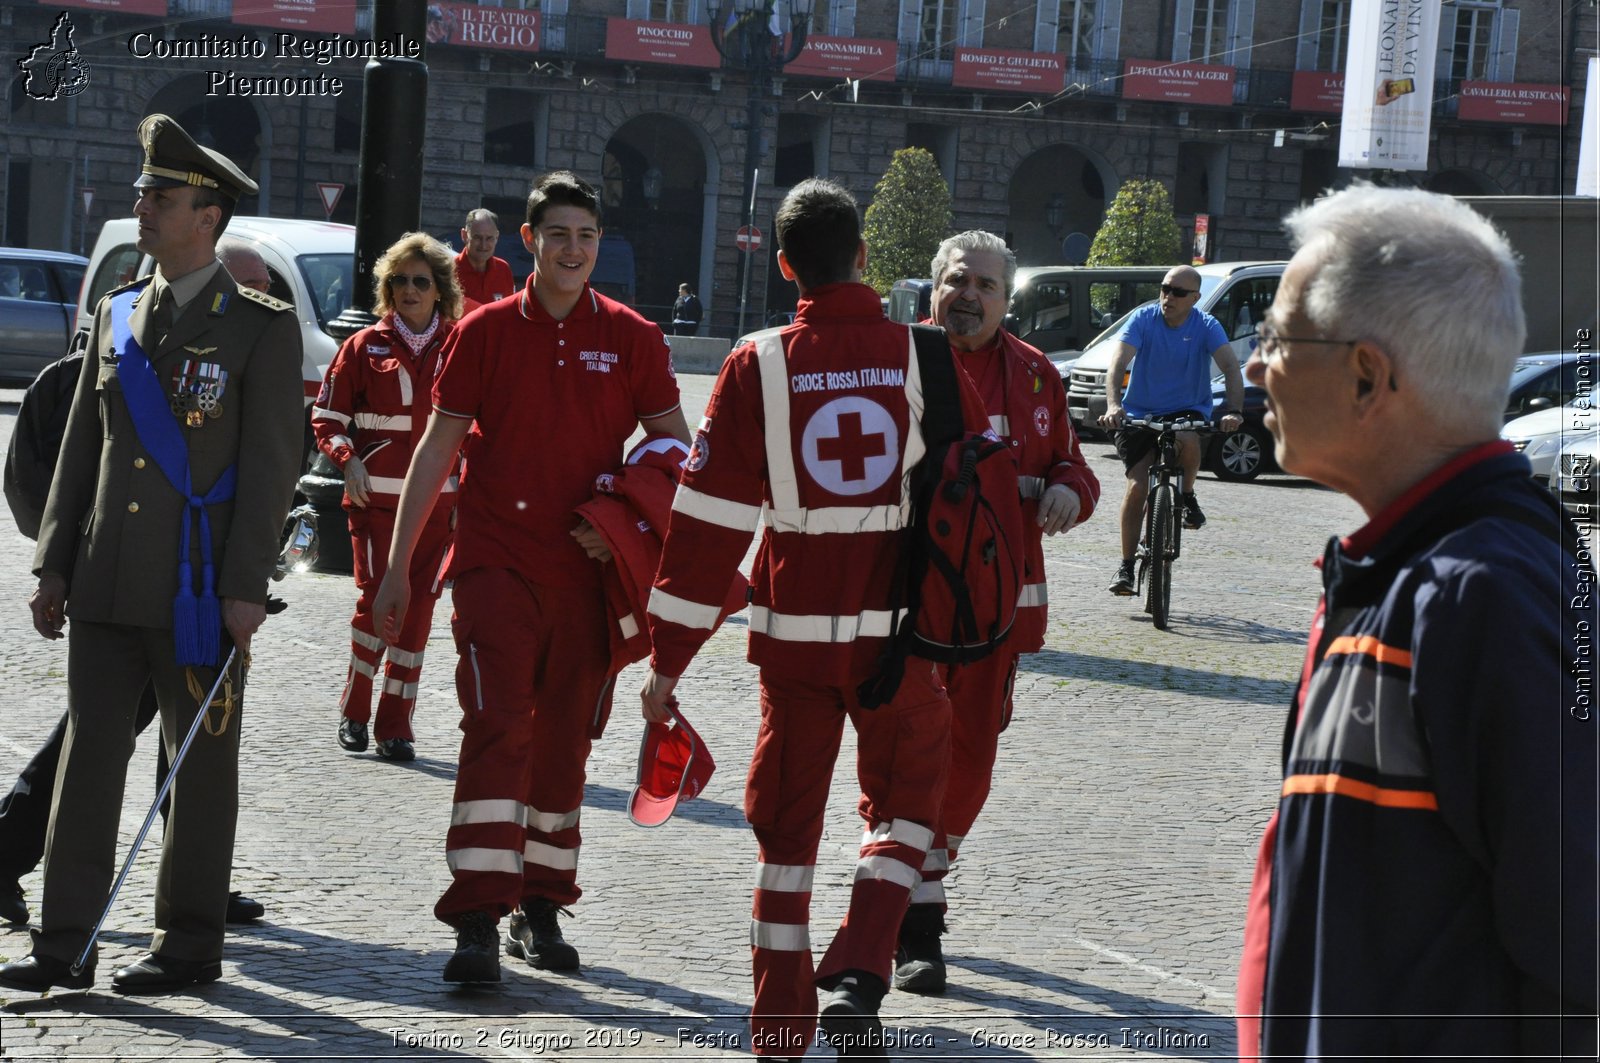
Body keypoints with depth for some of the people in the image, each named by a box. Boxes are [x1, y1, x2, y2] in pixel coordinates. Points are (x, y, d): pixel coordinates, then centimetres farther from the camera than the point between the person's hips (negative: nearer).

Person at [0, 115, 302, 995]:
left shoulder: (262, 328, -4)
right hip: (108, 585, 5)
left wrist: (246, 585, -14)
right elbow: (81, 448, 14)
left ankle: (190, 945, 14)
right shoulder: (116, 315, 12)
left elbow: (271, 461, -8)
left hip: (201, 585, -5)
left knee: (202, 765, 4)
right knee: (88, 755, 3)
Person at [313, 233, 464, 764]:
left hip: (437, 498, 1)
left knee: (418, 606, 1)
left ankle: (395, 725, 9)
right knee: (377, 596, -10)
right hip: (375, 496, -1)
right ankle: (353, 713, 9)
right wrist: (349, 460, -10)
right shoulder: (366, 346, 5)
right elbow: (327, 416, 8)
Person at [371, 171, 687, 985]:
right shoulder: (485, 331, 2)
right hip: (496, 562, -2)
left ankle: (539, 911, 22)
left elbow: (676, 447, 12)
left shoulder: (632, 338, 5)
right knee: (496, 730, -12)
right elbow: (437, 449, 4)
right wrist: (397, 566, 2)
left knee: (564, 742, 9)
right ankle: (478, 923, -14)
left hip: (587, 573, 2)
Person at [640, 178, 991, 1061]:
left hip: (795, 625, 0)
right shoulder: (921, 358, -3)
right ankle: (859, 973, -3)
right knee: (907, 792, 17)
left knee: (787, 814, 12)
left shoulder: (757, 367, -5)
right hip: (898, 626, 0)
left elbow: (709, 516, -5)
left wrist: (668, 656, 0)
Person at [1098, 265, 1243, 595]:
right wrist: (1113, 405, -42)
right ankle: (1126, 565, 2)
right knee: (1138, 486, -12)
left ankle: (1187, 497, -3)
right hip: (1140, 414, 0)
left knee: (1188, 441, -35)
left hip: (1187, 410, 0)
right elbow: (1119, 363, -24)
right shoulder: (1144, 319, -11)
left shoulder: (1206, 326, -10)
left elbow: (1230, 368, -21)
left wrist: (1234, 411, -39)